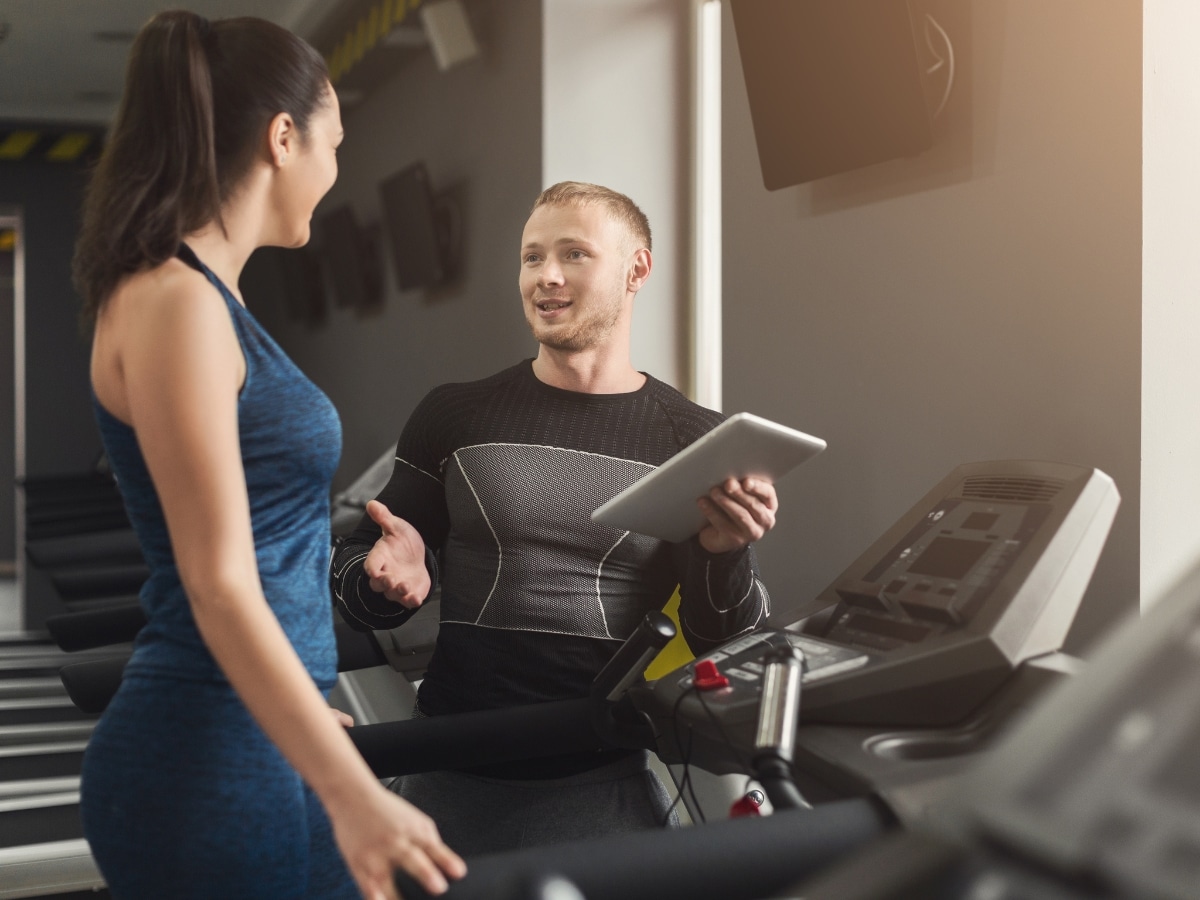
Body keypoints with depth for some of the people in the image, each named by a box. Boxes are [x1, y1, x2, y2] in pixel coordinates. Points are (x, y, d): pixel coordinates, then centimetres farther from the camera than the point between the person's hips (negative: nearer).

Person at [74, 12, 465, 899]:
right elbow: (221, 588, -22)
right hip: (216, 768, -9)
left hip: (259, 748, 9)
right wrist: (354, 794, -26)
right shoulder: (174, 302, -16)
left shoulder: (203, 295, 12)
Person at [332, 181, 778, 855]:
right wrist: (390, 579, -13)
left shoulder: (699, 442, 2)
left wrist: (726, 555, -17)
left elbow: (726, 649, 4)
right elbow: (355, 565, 10)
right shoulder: (454, 415, 6)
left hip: (603, 784, -1)